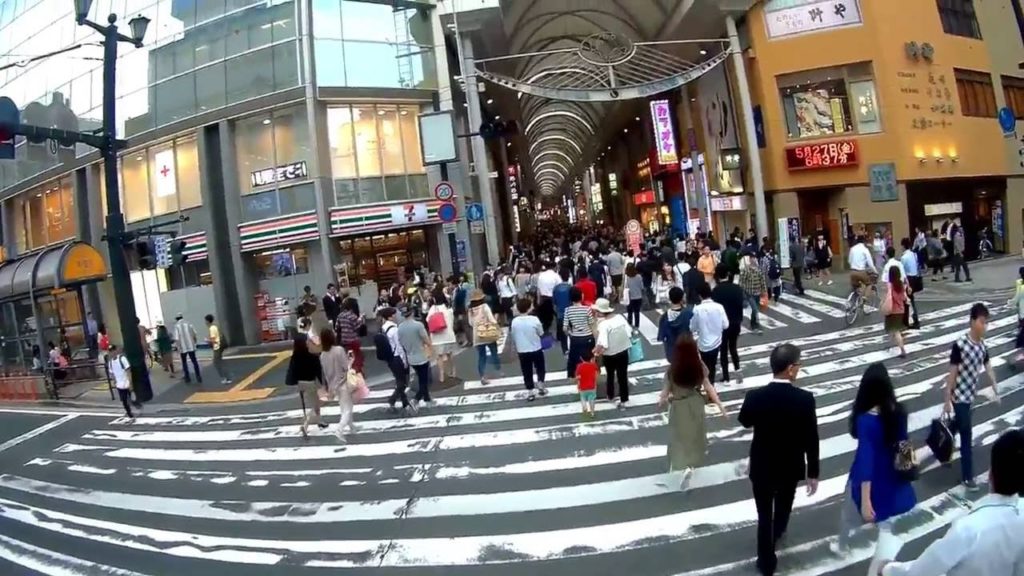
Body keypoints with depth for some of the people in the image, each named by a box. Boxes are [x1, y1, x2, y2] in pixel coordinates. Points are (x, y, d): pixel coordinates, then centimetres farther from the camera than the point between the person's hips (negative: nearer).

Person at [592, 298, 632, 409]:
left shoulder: (603, 324, -25)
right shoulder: (620, 317, -8)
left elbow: (602, 344, -31)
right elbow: (629, 332, -2)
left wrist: (595, 352, -14)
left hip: (610, 355, -4)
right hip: (624, 352, 4)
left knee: (610, 375, 22)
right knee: (623, 376, 14)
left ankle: (610, 395, 41)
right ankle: (624, 400, 20)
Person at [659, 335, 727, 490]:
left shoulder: (671, 370, -23)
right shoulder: (700, 367, -16)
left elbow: (666, 390, -12)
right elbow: (708, 386, -8)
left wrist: (661, 400, 10)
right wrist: (719, 403, 4)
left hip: (679, 407, -3)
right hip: (696, 404, 3)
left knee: (680, 436, 12)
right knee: (694, 433, 26)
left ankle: (683, 467, -7)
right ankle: (692, 463, 43)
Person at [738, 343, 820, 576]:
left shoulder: (755, 397, -22)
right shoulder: (805, 399, -24)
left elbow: (745, 422, 0)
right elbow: (811, 440, -14)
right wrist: (813, 473, -2)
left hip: (762, 467, -1)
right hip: (791, 467, 1)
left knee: (765, 515, 16)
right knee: (784, 504, 30)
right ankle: (777, 533, 59)